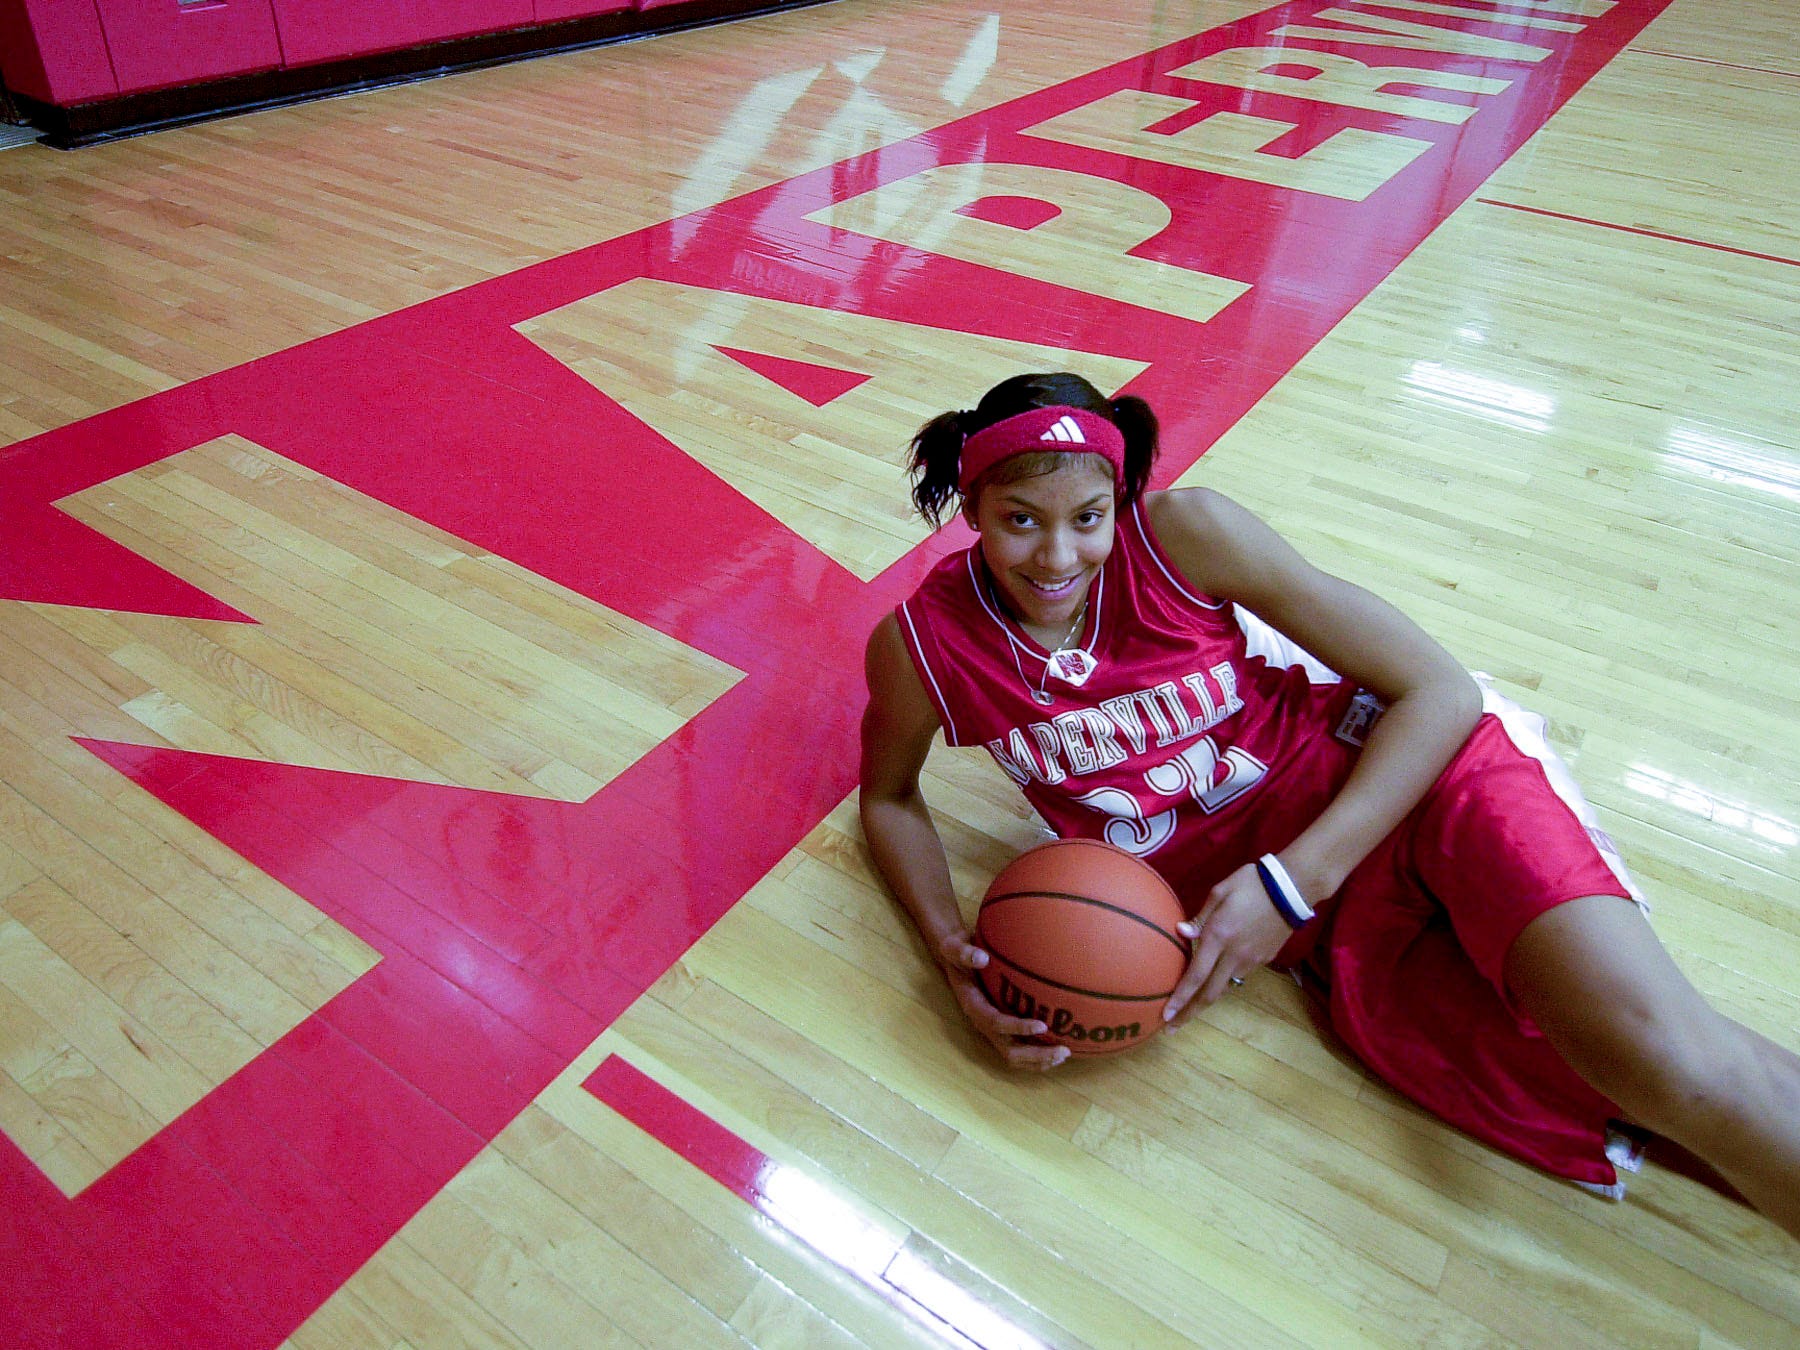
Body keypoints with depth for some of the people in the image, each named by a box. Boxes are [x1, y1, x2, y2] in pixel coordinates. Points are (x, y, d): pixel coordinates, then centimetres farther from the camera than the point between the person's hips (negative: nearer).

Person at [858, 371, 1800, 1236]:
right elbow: (889, 796, 9)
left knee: (1656, 1053, -24)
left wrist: (1291, 883, -22)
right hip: (1240, 894, 2)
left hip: (1390, 776, -1)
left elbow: (1441, 692, -13)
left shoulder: (1181, 533, -18)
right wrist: (952, 949, -9)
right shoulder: (919, 647, -11)